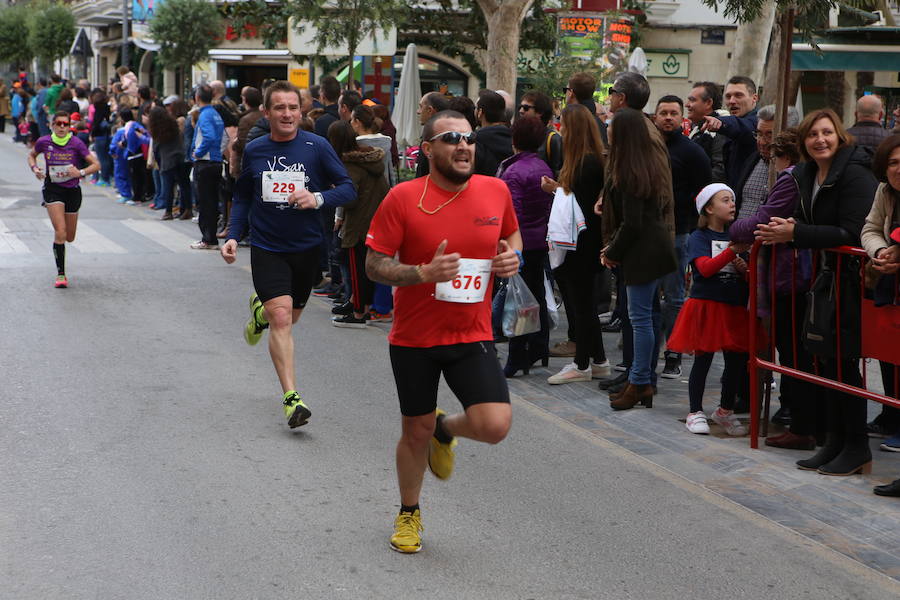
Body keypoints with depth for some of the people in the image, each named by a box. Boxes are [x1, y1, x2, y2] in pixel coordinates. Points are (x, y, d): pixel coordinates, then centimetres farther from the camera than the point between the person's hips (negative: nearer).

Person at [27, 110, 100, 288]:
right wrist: (35, 169, -4)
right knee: (60, 232, -17)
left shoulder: (76, 143, -10)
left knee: (70, 238, 11)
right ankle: (60, 274, -9)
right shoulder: (44, 142, -5)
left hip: (72, 191, 1)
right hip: (52, 189, -1)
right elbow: (31, 155, 16)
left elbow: (96, 164, -10)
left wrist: (80, 172, -27)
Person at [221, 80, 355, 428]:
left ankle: (260, 309, 53)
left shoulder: (317, 146, -7)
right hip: (266, 246, -1)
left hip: (306, 246, 1)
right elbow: (242, 198, 13)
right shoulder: (253, 151, 1)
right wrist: (233, 236, 1)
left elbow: (347, 188, -5)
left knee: (289, 317, 18)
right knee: (281, 317, -16)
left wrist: (318, 198, -24)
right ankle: (291, 397, -16)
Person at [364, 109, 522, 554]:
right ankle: (408, 514, 37)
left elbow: (511, 232, 19)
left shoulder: (496, 191, -2)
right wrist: (423, 273, -25)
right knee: (415, 432, 10)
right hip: (414, 337, -2)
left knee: (495, 426, -14)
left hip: (472, 336, 2)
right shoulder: (403, 198, -11)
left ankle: (445, 430, 22)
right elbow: (374, 265, -9)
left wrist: (512, 257, -4)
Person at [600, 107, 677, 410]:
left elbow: (632, 223, -19)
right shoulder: (654, 161, 9)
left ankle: (640, 383, 1)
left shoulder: (628, 173, -18)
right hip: (657, 246, 10)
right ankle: (641, 379, 18)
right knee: (645, 316, 13)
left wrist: (611, 252, -7)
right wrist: (607, 200, 11)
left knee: (640, 316, -4)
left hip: (642, 251, -10)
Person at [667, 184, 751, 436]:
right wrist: (732, 251, -27)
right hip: (706, 306, -5)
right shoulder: (699, 237, -3)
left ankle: (725, 410, 23)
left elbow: (748, 276, 20)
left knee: (736, 359, 6)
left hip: (734, 308, 6)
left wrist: (744, 269, -3)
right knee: (703, 359, -1)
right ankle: (696, 412, 9)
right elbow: (706, 268, -18)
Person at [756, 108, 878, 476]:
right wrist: (784, 230, -7)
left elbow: (852, 233, -24)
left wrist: (795, 233, -24)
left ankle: (857, 449, 7)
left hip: (854, 278, -9)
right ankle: (835, 442, 21)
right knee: (828, 359, 11)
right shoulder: (807, 174, 10)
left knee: (842, 359, -5)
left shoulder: (855, 174, -17)